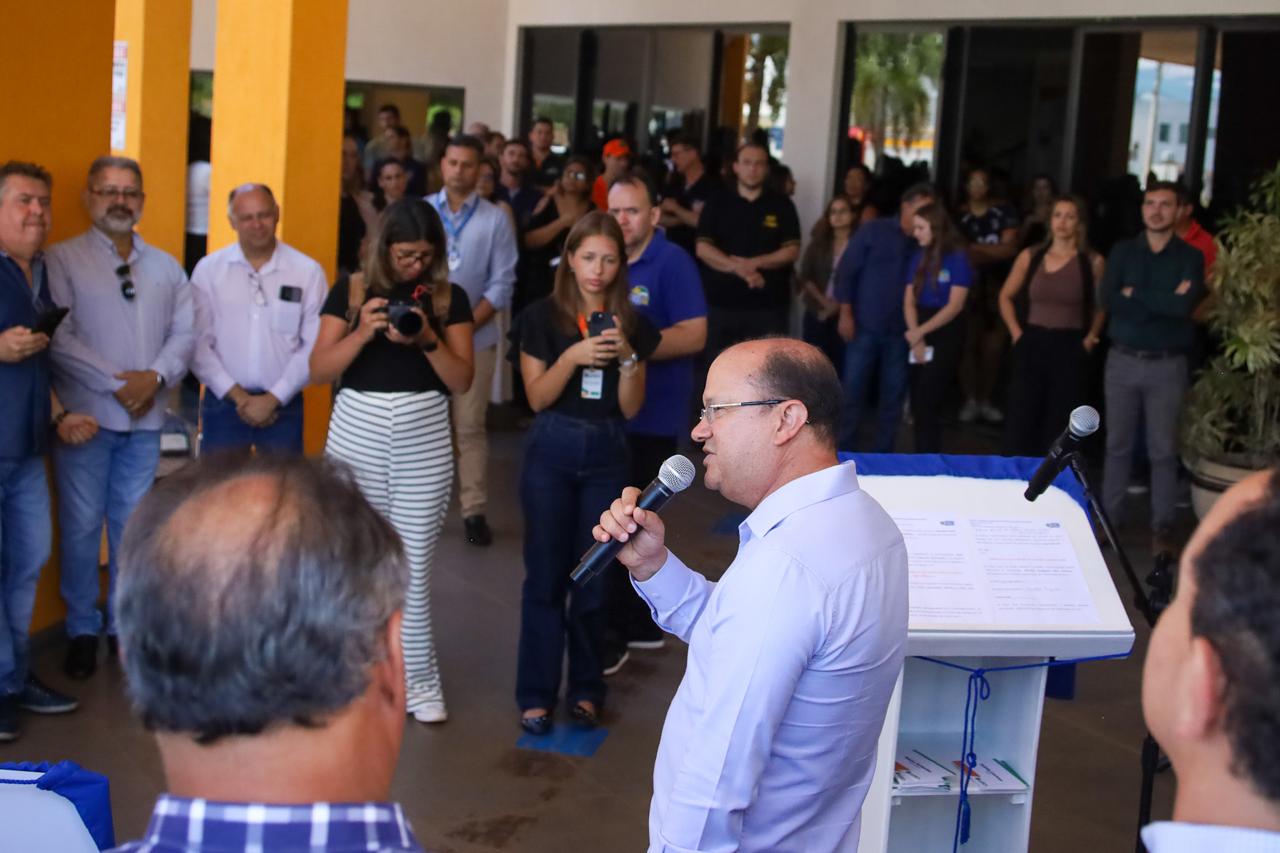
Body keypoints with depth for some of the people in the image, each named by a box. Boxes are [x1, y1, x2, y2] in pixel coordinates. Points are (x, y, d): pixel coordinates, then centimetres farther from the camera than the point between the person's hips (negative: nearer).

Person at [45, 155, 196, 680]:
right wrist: (117, 383, -15)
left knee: (132, 524, 8)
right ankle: (82, 630, 13)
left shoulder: (166, 267, 12)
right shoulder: (62, 260, -3)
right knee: (82, 526, 1)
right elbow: (59, 338, -11)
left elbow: (185, 333, 7)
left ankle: (126, 625, 19)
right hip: (84, 415, -3)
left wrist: (156, 377, -11)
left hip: (145, 419, 4)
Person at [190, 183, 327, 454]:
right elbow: (198, 343, -2)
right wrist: (237, 395, -9)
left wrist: (273, 398, -9)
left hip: (284, 405, -1)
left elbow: (315, 347, -4)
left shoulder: (308, 272, -2)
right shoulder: (208, 270, 1)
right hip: (223, 403, 1)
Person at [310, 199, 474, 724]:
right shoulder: (351, 291, 2)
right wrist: (362, 333, -18)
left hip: (424, 439, 0)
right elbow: (319, 371, -3)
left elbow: (462, 380, -1)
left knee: (413, 566, 0)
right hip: (356, 433, 1)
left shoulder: (449, 298, 3)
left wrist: (428, 339, -17)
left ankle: (419, 682, 11)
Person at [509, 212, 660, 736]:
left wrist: (627, 357, -14)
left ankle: (586, 689, 18)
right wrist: (572, 356, -21)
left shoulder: (631, 324, 3)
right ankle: (537, 694, 8)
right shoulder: (543, 317, -2)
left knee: (594, 576, 6)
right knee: (546, 575, 1)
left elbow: (631, 408, 1)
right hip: (552, 453, -1)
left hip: (607, 456, 2)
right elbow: (536, 397, -6)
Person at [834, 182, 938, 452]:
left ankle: (882, 453, 17)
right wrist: (845, 314, -7)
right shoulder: (873, 231, -2)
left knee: (894, 394, 7)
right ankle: (844, 451, 11)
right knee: (853, 390, 1)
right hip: (865, 327, -2)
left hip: (900, 332, 2)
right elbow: (845, 271, -2)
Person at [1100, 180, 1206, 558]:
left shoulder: (1190, 257, 0)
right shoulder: (1122, 251, 5)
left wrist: (1135, 294, -11)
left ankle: (1163, 527, 8)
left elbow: (1185, 305, -16)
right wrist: (1164, 302, -12)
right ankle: (1109, 519, 17)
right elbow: (1108, 299, -10)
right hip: (1122, 360, 2)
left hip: (1167, 365, -2)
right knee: (1117, 445, 9)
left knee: (1163, 450, 2)